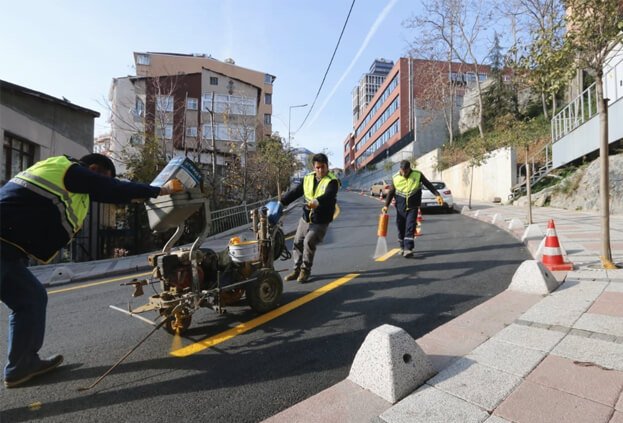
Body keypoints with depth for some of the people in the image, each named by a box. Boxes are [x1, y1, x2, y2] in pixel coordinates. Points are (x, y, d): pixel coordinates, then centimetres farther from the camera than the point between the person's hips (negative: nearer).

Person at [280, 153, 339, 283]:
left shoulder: (332, 181, -13)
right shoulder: (308, 178, 5)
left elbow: (327, 196, -32)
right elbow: (295, 192, 3)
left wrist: (317, 202, -53)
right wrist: (281, 202, -8)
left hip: (321, 221, -6)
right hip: (306, 218, 6)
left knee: (309, 242, -15)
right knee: (298, 242, 8)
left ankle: (305, 270, 5)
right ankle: (297, 269, 24)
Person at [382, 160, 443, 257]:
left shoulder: (418, 175, -5)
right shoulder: (395, 178, -2)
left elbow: (428, 184, 3)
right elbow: (391, 192, 4)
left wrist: (437, 195, -5)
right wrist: (386, 205, -4)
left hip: (413, 207, -2)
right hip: (400, 207, 2)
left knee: (410, 227, -11)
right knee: (401, 228, 9)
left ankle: (408, 249, -11)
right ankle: (402, 247, 26)